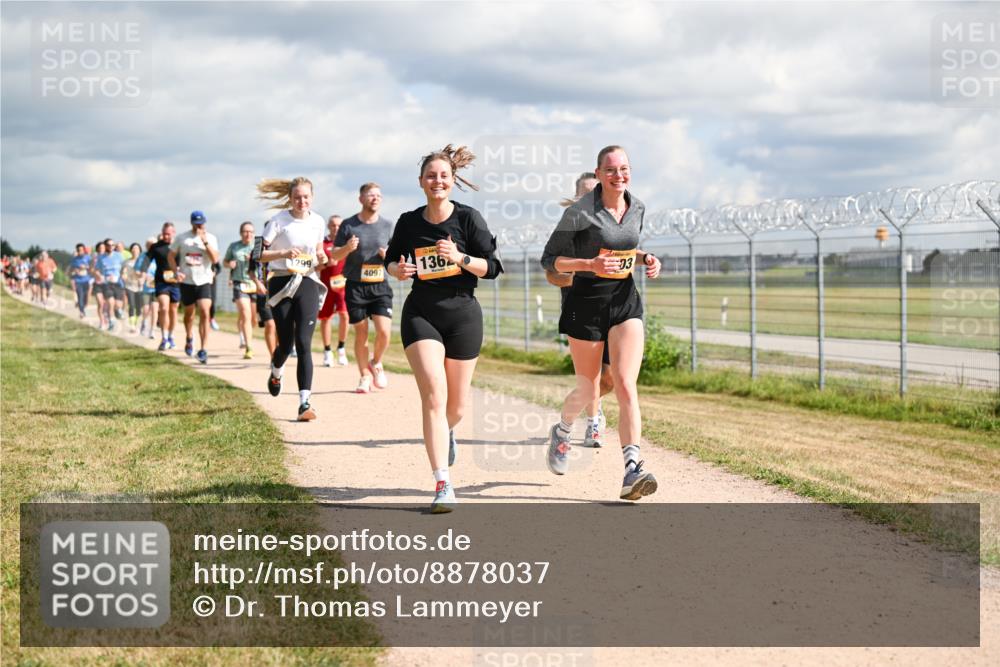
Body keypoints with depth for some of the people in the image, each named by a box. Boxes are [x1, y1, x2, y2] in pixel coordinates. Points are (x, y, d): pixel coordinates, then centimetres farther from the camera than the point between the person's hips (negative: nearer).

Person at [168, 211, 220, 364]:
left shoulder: (211, 238, 1)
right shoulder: (181, 238, 3)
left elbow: (215, 259, -9)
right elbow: (171, 256, 10)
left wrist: (205, 242, -18)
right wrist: (176, 271, -6)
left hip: (204, 281, -2)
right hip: (187, 281, 2)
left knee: (204, 313, -16)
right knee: (189, 313, 15)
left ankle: (203, 350, -17)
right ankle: (189, 338, 43)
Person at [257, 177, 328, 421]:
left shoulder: (317, 221, 7)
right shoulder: (278, 221, -5)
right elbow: (260, 254, -9)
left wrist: (321, 259, -1)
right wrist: (284, 253, -25)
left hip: (308, 284, 2)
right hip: (282, 284, -2)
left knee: (304, 343, -10)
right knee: (286, 344, 4)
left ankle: (305, 402, -14)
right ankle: (276, 373, 41)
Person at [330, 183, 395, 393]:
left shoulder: (387, 225, 6)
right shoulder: (348, 225, 0)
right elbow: (334, 255, 4)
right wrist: (347, 248, -17)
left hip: (380, 286, 1)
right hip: (355, 287, -1)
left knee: (384, 331, -12)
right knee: (361, 334, 2)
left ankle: (376, 363, 17)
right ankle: (365, 376, 18)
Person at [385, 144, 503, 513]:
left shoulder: (468, 218, -4)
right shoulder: (408, 222, 3)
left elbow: (492, 267, -3)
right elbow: (391, 259, 18)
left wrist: (461, 258, -20)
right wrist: (397, 269, -5)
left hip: (462, 314, 0)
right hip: (421, 313, 0)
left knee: (457, 405, 10)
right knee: (434, 395, -16)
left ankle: (445, 432, 49)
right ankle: (442, 485, -16)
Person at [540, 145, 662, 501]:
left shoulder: (637, 207, 6)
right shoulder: (580, 212, -12)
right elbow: (550, 260, -9)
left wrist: (646, 258, 3)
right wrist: (590, 264, -23)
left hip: (625, 301, 3)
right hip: (587, 302, -3)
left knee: (626, 386, -13)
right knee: (589, 390, 9)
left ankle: (632, 471, -20)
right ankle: (561, 431, 43)